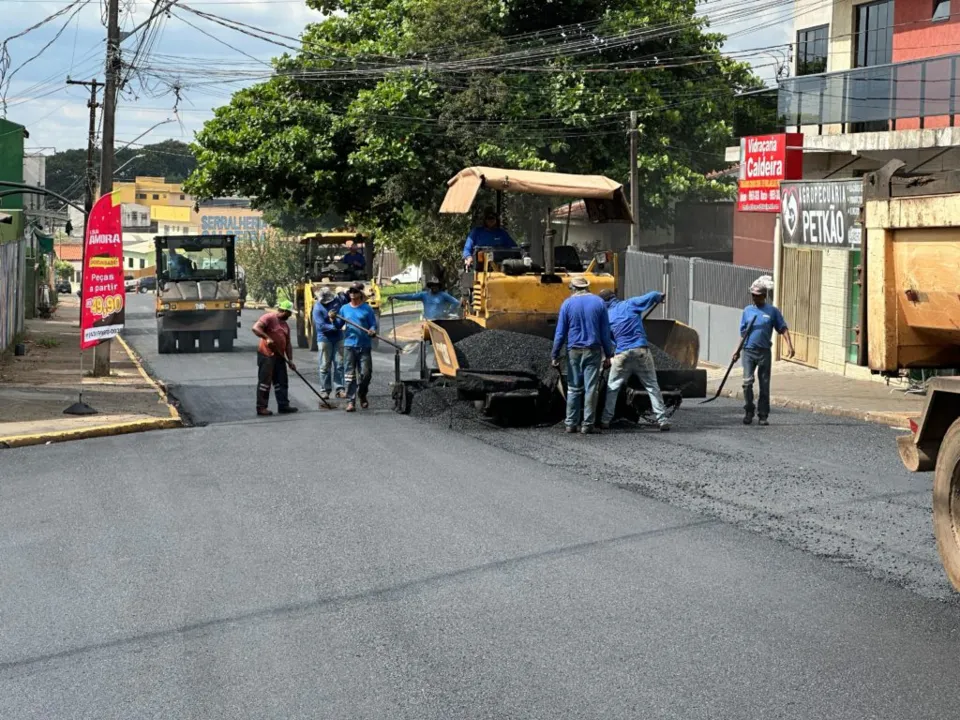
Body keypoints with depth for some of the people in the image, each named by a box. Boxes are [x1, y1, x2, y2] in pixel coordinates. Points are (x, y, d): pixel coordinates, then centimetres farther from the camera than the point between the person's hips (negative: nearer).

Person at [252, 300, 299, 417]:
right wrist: (267, 338, -28)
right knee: (265, 381, -5)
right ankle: (261, 407, -1)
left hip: (279, 356, 8)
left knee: (281, 382, 9)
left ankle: (283, 405, 14)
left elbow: (288, 344, 17)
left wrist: (290, 360, 10)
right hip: (266, 355, -8)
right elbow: (256, 328, -19)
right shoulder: (269, 317, -8)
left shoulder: (285, 325, 18)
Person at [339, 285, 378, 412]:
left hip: (364, 346, -1)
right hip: (349, 345, 2)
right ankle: (351, 401, -2)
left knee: (366, 373, -3)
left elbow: (373, 324, 2)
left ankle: (362, 395, 23)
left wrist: (372, 331, -19)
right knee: (349, 375, -3)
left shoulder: (367, 309, 4)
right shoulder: (344, 309, 12)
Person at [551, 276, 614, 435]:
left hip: (574, 351, 0)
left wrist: (555, 356, 3)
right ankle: (587, 425, -1)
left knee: (573, 388, 9)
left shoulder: (567, 304, 0)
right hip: (593, 350, 0)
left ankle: (571, 424, 8)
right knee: (590, 389, 1)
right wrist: (608, 355, 8)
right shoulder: (599, 303, 3)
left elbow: (560, 333, -1)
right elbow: (605, 332, 3)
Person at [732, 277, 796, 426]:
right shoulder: (747, 311, 9)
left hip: (764, 352, -1)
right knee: (747, 382, -11)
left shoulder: (772, 311, 3)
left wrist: (789, 345, -13)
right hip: (749, 351, 1)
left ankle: (763, 415, 11)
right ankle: (748, 412, 2)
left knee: (764, 385, 4)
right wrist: (738, 351, 14)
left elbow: (783, 329, 0)